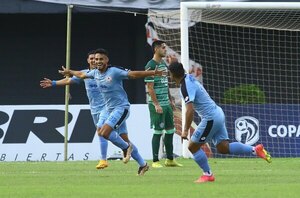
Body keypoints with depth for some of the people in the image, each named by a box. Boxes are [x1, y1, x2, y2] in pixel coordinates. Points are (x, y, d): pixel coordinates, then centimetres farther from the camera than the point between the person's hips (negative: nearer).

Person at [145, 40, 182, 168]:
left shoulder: (164, 64, 14)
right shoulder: (151, 65, -12)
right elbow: (150, 87, -16)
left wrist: (170, 100, 19)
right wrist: (156, 104, -19)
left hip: (166, 104, 9)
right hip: (157, 105, -9)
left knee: (170, 130, 11)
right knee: (158, 132, -5)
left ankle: (170, 159, 20)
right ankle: (155, 161, 2)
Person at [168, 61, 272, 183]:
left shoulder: (185, 87, -18)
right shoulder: (191, 80, 11)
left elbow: (190, 110, -26)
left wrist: (185, 131, -23)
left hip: (211, 118, -9)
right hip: (218, 114, 9)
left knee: (193, 146, 2)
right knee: (223, 148, 8)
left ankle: (207, 174, 9)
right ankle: (255, 150, 2)